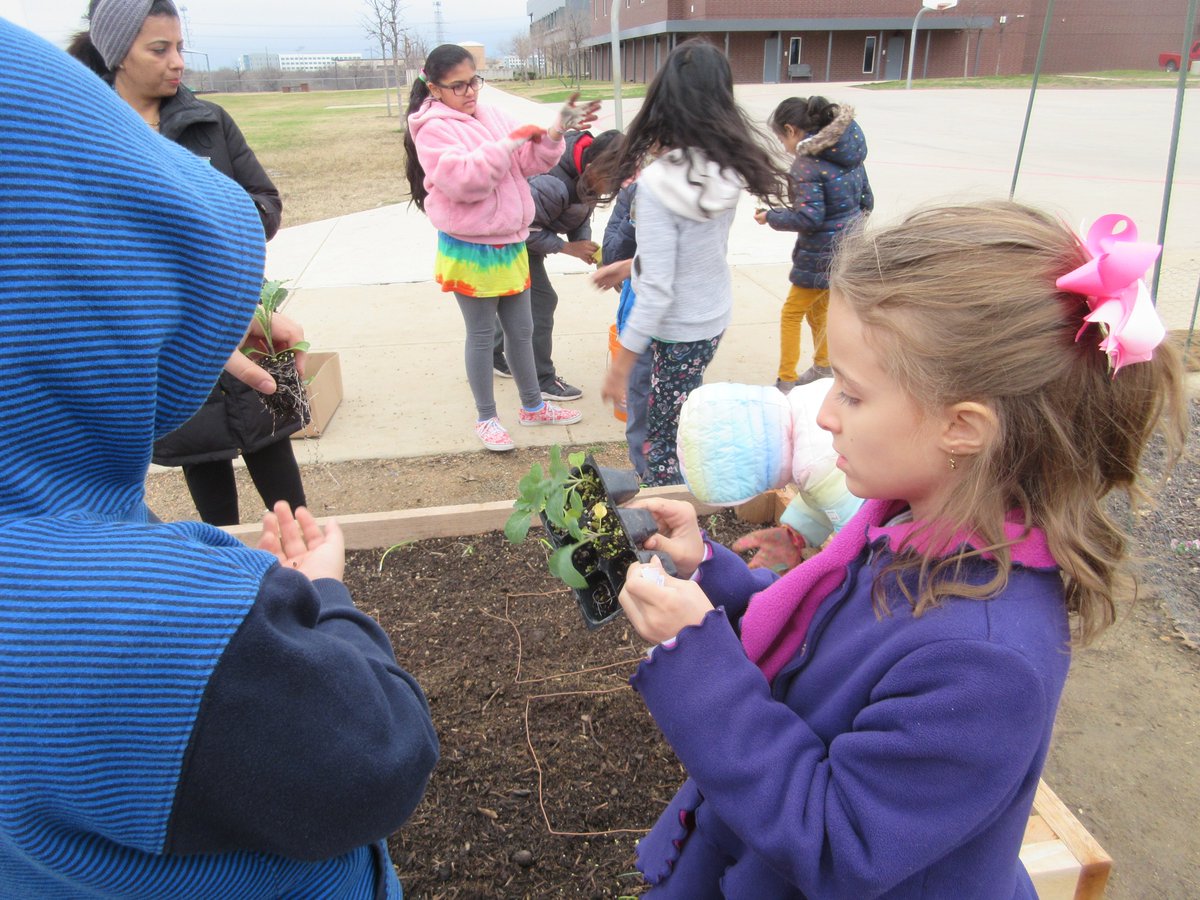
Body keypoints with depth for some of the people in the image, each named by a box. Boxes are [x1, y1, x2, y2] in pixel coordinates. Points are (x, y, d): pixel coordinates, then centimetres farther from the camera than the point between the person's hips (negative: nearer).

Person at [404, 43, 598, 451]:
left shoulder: (490, 115, 8)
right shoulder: (433, 129, -13)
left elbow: (529, 161, 5)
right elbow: (464, 180, -27)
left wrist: (555, 133, -12)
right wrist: (510, 143, -27)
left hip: (510, 244, 7)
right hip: (469, 250, -7)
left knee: (521, 329, 17)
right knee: (481, 335, 7)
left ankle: (533, 405, 35)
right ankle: (486, 418, 23)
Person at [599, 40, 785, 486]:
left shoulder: (658, 183, -24)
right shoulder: (728, 171, -5)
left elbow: (657, 290, -24)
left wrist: (620, 364, -16)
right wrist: (625, 265, 22)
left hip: (677, 330, -7)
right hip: (715, 318, 7)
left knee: (665, 443, 8)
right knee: (681, 425, 22)